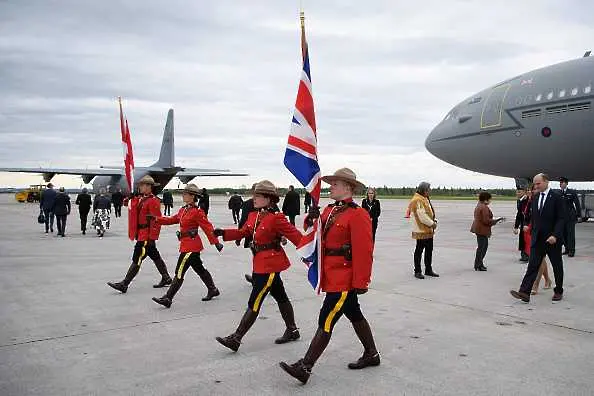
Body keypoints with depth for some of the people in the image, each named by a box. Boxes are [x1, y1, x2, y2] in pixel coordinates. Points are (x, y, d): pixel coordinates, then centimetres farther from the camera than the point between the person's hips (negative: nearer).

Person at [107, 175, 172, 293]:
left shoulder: (153, 201, -15)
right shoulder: (141, 199, 14)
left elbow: (156, 220, -19)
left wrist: (152, 238, -20)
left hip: (146, 236, -10)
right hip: (142, 234, 10)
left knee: (137, 259, -6)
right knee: (155, 256, 17)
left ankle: (124, 285, -4)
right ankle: (166, 278, 28)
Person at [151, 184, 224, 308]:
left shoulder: (197, 212, -15)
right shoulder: (183, 210, 11)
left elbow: (208, 227, -16)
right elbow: (172, 219, 17)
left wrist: (216, 242, -17)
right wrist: (156, 219, 7)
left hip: (191, 246, -9)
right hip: (189, 245, 9)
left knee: (179, 272, -6)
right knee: (199, 269, 19)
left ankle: (167, 299, -2)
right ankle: (213, 290, 32)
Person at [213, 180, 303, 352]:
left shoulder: (276, 218, -17)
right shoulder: (253, 216, 7)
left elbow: (296, 235, -16)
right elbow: (242, 232, 14)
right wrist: (223, 232, 1)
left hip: (269, 265, -9)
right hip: (261, 263, 9)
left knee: (254, 302, -5)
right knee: (280, 297, 19)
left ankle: (236, 339, 0)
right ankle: (292, 331, 33)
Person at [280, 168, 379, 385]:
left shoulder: (358, 215, -17)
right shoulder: (329, 210, 9)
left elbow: (364, 252, -20)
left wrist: (360, 282, -21)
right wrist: (312, 219, -9)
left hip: (344, 277, -9)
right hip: (332, 274, 9)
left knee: (326, 321, -6)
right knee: (354, 315, 20)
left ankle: (305, 368, 0)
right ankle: (371, 355, 36)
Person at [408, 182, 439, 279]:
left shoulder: (425, 199, 16)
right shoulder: (417, 200, -17)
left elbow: (430, 211, 21)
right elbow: (422, 216, -22)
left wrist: (434, 221, 4)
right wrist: (431, 223, -14)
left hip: (429, 230, 10)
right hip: (421, 230, -10)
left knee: (429, 249, 15)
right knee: (419, 250, -2)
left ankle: (428, 269, 25)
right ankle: (417, 271, 6)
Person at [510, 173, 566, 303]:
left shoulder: (557, 197, -9)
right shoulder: (535, 199, 10)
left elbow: (562, 218, -13)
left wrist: (555, 235, -22)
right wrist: (532, 233, 11)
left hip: (552, 239, -4)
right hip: (537, 239, 5)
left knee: (557, 266, 11)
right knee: (533, 265, -5)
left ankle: (558, 291, 27)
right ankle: (524, 292, -12)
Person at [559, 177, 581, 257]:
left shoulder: (572, 192, -3)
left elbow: (577, 204, -1)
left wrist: (578, 215, -4)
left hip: (571, 216, -3)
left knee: (571, 234, -3)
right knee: (564, 233, 6)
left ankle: (571, 250, 4)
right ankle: (567, 249, 18)